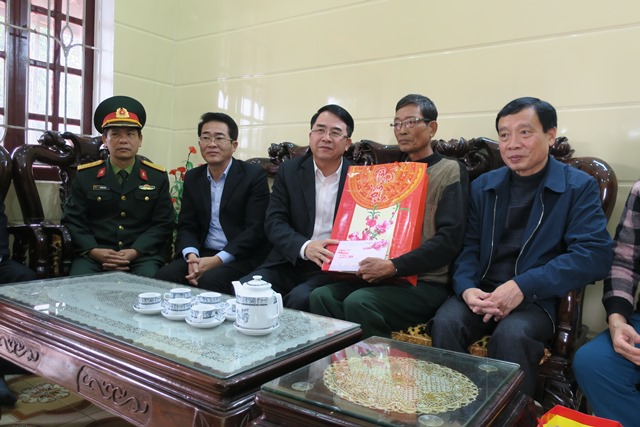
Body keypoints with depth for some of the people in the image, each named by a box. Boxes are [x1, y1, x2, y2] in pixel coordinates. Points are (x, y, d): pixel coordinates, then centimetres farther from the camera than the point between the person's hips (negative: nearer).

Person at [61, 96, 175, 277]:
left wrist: (134, 252, -12)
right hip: (94, 254, 1)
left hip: (143, 255, 0)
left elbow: (163, 223, 2)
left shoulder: (157, 176, 6)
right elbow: (73, 220, 7)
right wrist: (94, 251, -11)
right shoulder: (85, 175, 7)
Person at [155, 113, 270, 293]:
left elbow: (255, 229, -11)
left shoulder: (254, 175, -5)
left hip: (242, 257, -4)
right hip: (202, 254, 4)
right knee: (164, 276, -22)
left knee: (210, 280, -32)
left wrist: (217, 259, -20)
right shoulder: (192, 178, 11)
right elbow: (186, 226, 9)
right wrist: (192, 256, -12)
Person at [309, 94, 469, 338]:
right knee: (322, 296, -16)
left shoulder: (450, 171, -1)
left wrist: (394, 266, -21)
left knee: (358, 302, -28)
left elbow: (450, 238, -13)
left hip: (427, 284, -5)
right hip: (381, 277, 6)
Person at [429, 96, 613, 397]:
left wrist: (523, 287, -21)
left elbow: (595, 255, -11)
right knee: (445, 323, -26)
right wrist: (466, 288, -12)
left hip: (537, 298, -3)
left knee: (511, 335, -33)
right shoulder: (483, 186, 12)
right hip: (481, 291, 3)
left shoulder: (579, 187, 0)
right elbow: (468, 246, 10)